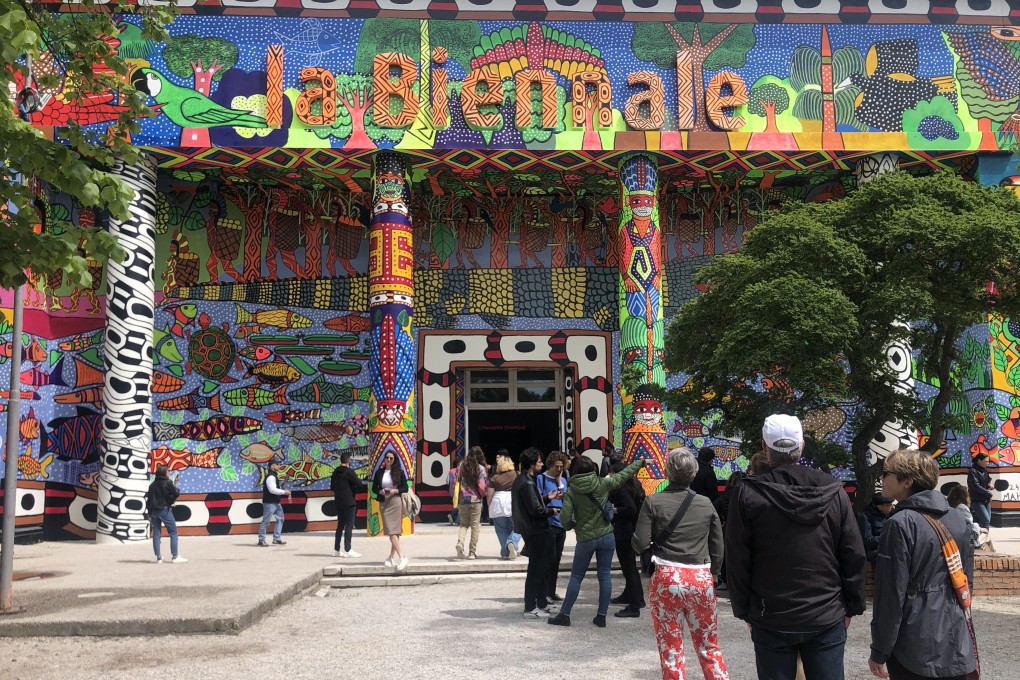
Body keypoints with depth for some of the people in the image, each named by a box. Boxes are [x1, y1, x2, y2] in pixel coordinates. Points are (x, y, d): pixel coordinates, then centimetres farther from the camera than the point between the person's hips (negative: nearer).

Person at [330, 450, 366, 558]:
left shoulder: (335, 472, 11)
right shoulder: (349, 471, -14)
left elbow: (332, 487, 20)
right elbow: (360, 485, -17)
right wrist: (354, 489, 2)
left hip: (338, 502, 8)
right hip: (349, 502, -8)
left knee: (340, 525, 14)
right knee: (349, 526, -4)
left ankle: (336, 550, 16)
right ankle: (347, 550, -5)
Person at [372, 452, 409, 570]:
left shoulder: (399, 472, 3)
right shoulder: (379, 472, 10)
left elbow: (405, 488, 4)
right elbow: (374, 488, 12)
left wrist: (395, 491, -12)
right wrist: (380, 492, -8)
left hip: (396, 502, -2)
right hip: (383, 502, 2)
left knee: (394, 530, -8)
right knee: (391, 531, -4)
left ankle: (392, 557, -3)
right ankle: (402, 556, -3)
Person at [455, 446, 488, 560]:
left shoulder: (461, 466, 2)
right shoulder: (480, 468, -6)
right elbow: (482, 486, -9)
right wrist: (483, 495, 10)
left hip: (462, 499, 3)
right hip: (475, 500, -3)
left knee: (464, 523, 15)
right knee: (475, 525, 7)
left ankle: (460, 542, -12)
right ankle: (472, 552, 7)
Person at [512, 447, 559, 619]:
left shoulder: (521, 480, 13)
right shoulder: (527, 483, -20)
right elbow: (536, 510, -23)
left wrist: (547, 498, 12)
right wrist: (551, 511, -7)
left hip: (532, 531, 11)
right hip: (536, 531, -11)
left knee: (541, 567, 18)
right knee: (536, 569, -3)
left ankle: (541, 603, 27)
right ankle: (530, 608, 2)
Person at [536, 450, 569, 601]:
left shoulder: (563, 480, 15)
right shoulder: (541, 478, -1)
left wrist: (559, 482, -3)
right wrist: (548, 498, -24)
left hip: (561, 524, 6)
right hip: (548, 524, -6)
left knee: (556, 560, 8)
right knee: (551, 558, -10)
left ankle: (551, 591, 16)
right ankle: (544, 592, -5)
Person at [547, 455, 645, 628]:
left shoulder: (571, 491, -7)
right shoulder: (603, 484, -5)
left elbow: (565, 517, -12)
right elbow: (625, 474, 6)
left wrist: (572, 526, 11)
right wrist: (640, 462, 21)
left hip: (585, 539, -1)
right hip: (606, 536, 1)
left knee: (576, 576, 9)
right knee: (605, 575, 8)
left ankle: (564, 614, 12)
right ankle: (601, 616, 10)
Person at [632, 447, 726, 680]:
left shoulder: (654, 502, -4)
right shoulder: (706, 504, 4)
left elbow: (640, 544, -6)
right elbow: (718, 549, 7)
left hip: (667, 578, -2)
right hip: (701, 578, 3)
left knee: (671, 649, 8)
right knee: (709, 647, 14)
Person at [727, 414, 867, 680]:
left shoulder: (748, 494, -8)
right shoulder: (834, 492, -2)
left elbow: (737, 561, -4)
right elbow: (854, 556, 0)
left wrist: (744, 611, 6)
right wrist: (851, 607, 10)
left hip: (771, 621, -1)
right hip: (828, 619, 2)